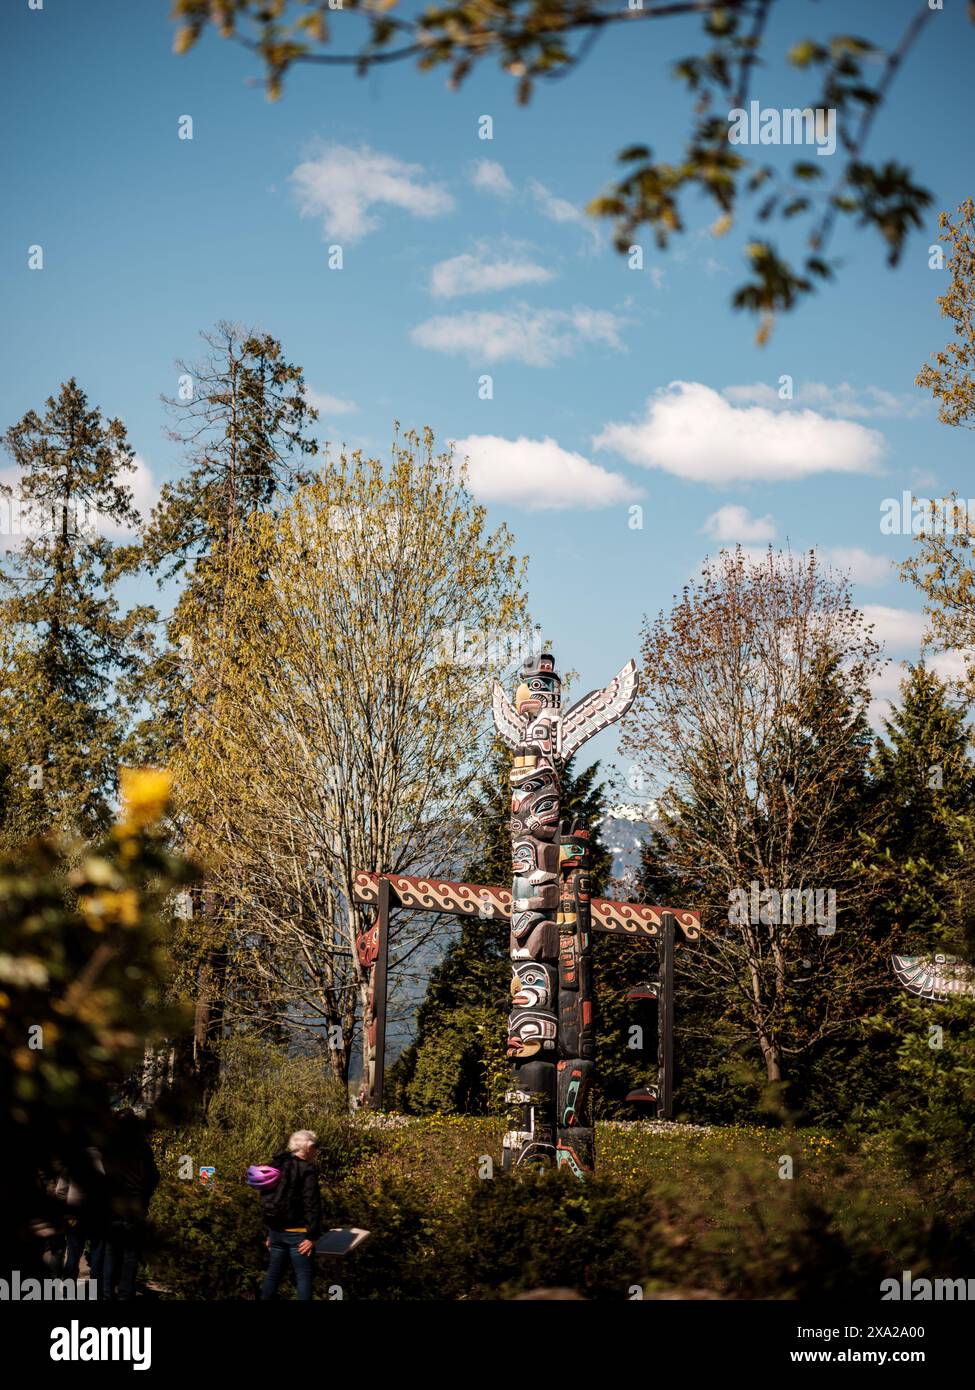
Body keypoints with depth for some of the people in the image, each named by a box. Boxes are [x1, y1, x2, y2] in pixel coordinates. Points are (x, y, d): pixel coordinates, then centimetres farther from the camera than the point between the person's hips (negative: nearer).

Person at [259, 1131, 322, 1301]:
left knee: (274, 1272, 15)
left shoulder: (275, 1166, 11)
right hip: (297, 1232, -7)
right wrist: (312, 1235, -15)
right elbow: (312, 1205, -18)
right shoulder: (307, 1170, -13)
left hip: (276, 1230, 7)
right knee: (304, 1275, -1)